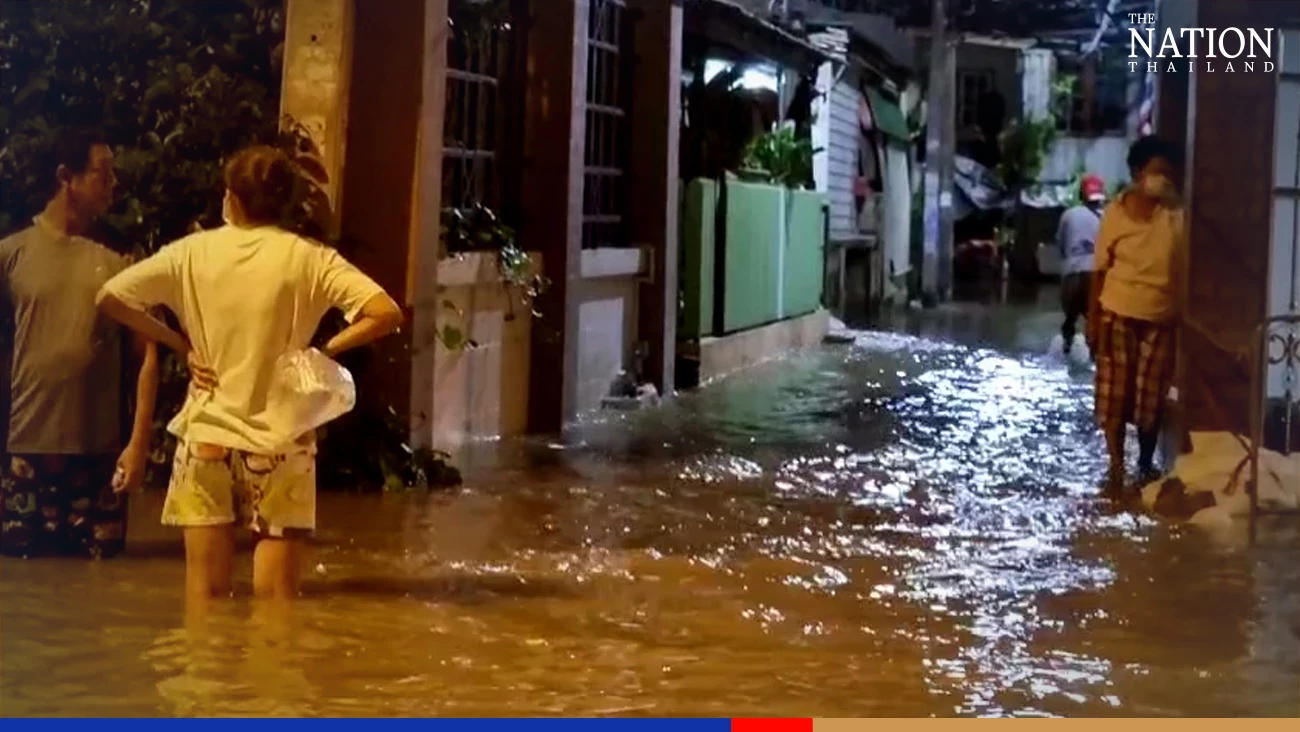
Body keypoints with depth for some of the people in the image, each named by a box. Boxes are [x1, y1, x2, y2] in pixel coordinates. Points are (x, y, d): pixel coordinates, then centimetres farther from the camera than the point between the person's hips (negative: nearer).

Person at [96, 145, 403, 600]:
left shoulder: (192, 253, 0)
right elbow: (387, 314, -15)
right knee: (275, 600, 4)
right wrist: (325, 350, -3)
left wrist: (179, 344, 4)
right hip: (278, 444, -1)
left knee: (205, 596, 8)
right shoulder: (309, 259, -5)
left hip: (206, 438, 2)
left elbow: (110, 298, 0)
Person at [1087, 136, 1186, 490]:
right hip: (1119, 316, -1)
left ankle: (1146, 463, 26)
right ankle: (1116, 464, 15)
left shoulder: (1177, 215, -5)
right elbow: (1101, 270, -1)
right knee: (1114, 393, 3)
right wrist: (1093, 317, -2)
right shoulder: (1115, 212, -6)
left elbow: (1185, 271, -2)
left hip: (1161, 320, 1)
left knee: (1152, 395, 7)